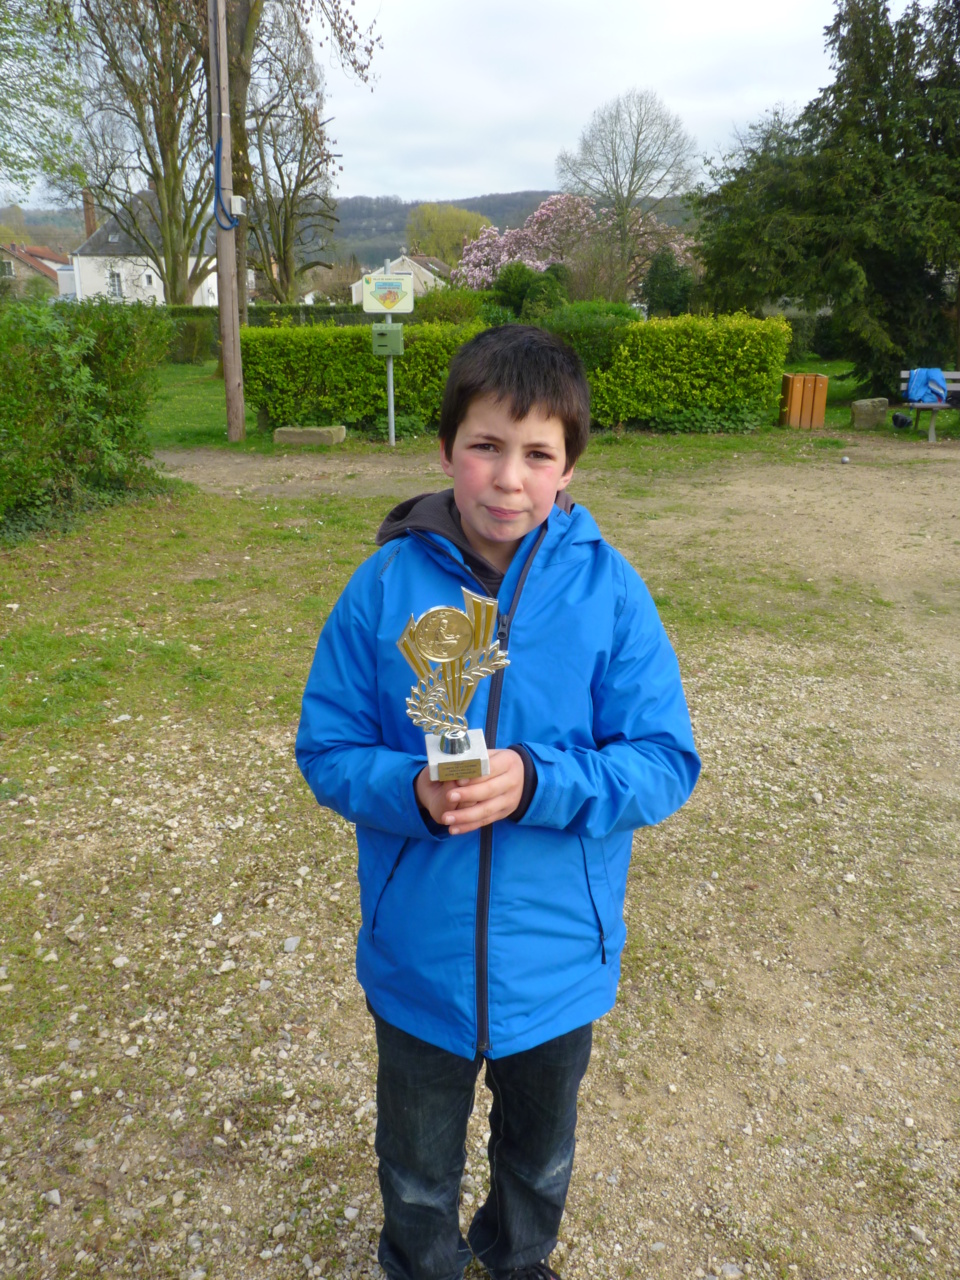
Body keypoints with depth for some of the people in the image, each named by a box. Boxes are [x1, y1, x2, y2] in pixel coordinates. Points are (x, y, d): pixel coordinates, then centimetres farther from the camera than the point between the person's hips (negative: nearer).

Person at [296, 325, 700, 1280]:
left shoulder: (608, 590, -15)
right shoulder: (385, 586, -14)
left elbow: (666, 762, -14)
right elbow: (326, 749, -8)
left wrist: (537, 782, -30)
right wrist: (412, 790, -28)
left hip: (558, 958, 1)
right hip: (418, 957, 0)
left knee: (540, 1156, 30)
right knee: (417, 1173, 26)